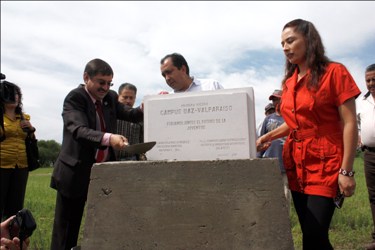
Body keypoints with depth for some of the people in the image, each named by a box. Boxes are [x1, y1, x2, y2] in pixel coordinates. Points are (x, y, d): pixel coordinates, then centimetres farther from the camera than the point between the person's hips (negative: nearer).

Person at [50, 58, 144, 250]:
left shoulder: (111, 97, 6)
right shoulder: (74, 98, -14)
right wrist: (108, 138, -47)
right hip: (77, 172, -5)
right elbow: (79, 130, -29)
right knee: (67, 230, 7)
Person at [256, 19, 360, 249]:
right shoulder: (289, 82, 11)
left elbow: (350, 124, -10)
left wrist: (346, 171, -16)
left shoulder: (334, 72, -6)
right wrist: (266, 137, 5)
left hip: (324, 164, -6)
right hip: (296, 164, 6)